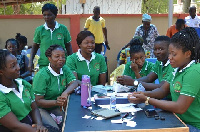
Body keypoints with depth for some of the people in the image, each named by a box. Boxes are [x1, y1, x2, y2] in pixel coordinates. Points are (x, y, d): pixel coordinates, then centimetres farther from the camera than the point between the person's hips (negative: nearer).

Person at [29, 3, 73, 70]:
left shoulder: (63, 28, -2)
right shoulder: (39, 30, -1)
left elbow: (68, 46, 7)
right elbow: (35, 47, 9)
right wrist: (30, 62, 0)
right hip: (44, 65, 0)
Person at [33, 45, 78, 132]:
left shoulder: (65, 69, 3)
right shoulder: (42, 75, -15)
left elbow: (74, 83, -9)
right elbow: (38, 101, -15)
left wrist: (65, 93, -30)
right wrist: (56, 102, -32)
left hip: (57, 108, 6)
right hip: (41, 109, -6)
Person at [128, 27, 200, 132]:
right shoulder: (178, 69, 7)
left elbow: (180, 108, -26)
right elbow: (163, 90, 10)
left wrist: (147, 100, -23)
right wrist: (144, 94, -11)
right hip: (180, 121, 8)